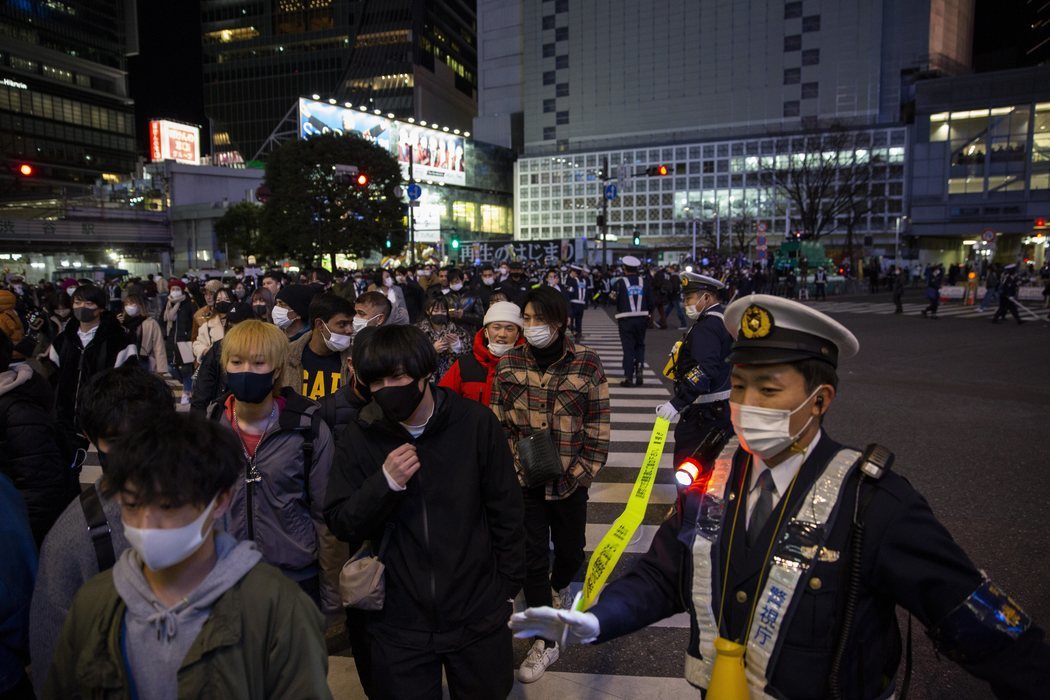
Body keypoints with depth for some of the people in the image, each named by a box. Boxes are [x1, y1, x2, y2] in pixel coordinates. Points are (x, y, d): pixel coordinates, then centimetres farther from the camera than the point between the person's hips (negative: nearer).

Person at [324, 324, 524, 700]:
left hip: (478, 616, 0)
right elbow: (340, 524, -6)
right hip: (397, 623, 1)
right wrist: (385, 483, -23)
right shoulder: (359, 436, -6)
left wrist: (507, 587, 2)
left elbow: (506, 512, -3)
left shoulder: (476, 422, -11)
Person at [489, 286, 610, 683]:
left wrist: (581, 473, -7)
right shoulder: (509, 363, -4)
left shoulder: (587, 363, -9)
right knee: (533, 557, 5)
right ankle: (545, 642, 22)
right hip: (524, 478, 1)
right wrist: (514, 464, -6)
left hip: (570, 480, 0)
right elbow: (499, 423, 0)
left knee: (570, 550, 17)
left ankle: (559, 588, 53)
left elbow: (598, 427, -5)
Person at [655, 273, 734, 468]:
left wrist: (677, 403, -32)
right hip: (722, 408, 11)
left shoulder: (706, 328, -18)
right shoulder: (723, 319, 15)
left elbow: (704, 371, -29)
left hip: (706, 414, -11)